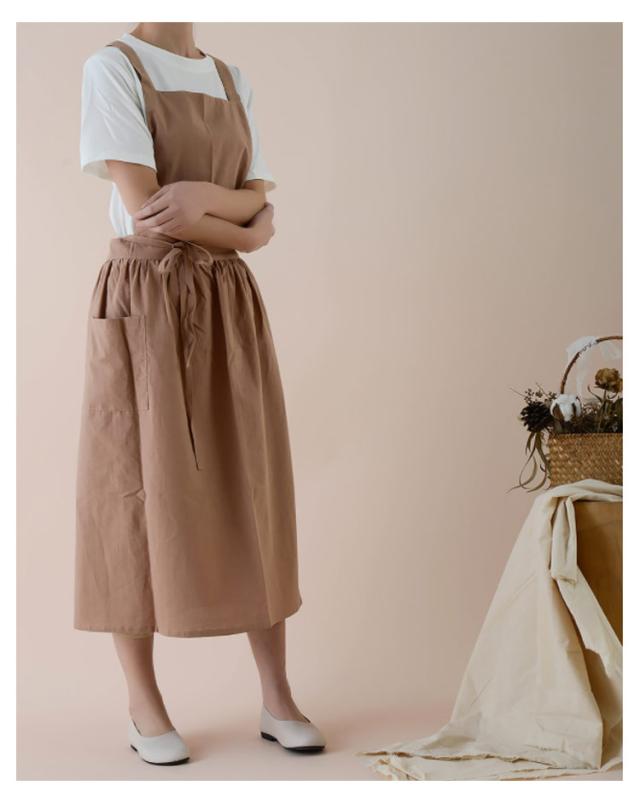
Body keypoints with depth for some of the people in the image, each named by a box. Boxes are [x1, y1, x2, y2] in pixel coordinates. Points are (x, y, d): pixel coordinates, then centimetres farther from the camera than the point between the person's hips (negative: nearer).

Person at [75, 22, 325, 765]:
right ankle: (144, 705, 12)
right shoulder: (112, 66, -4)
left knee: (251, 495, 3)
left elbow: (258, 202, 6)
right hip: (144, 306, -5)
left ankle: (277, 698, 11)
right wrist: (242, 233, -4)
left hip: (228, 308, 5)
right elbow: (142, 208, -15)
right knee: (137, 496, -1)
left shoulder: (231, 81, 15)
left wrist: (202, 197, -15)